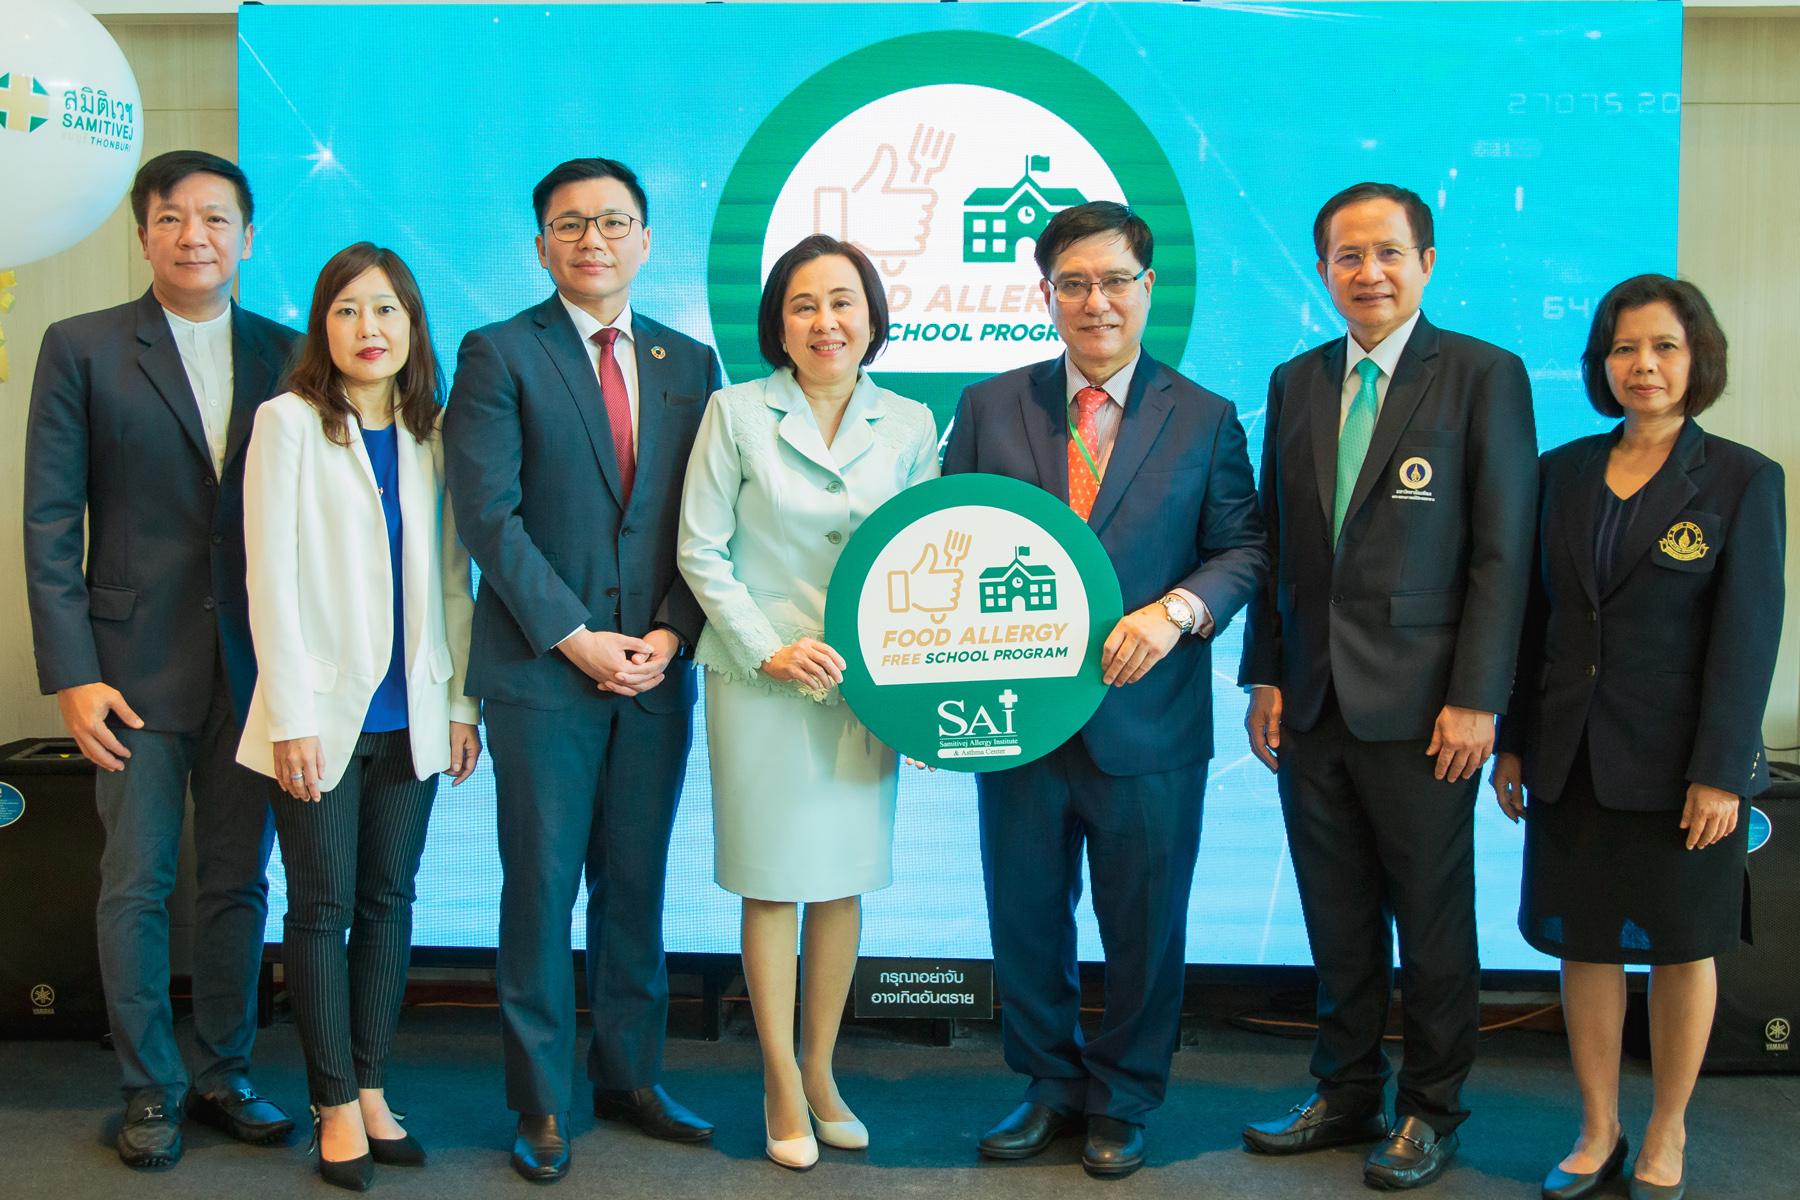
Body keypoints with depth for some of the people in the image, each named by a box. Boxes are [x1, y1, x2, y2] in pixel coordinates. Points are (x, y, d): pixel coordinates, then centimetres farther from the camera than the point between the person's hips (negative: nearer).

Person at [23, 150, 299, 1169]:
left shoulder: (286, 355, 7)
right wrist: (72, 674, -9)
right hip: (139, 665, -2)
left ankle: (225, 1075, 25)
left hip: (253, 667, 3)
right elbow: (51, 525, -3)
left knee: (240, 883, 10)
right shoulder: (82, 349, 0)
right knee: (137, 886, 4)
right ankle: (152, 1089, 19)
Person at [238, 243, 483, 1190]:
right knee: (323, 908, 2)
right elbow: (270, 577, -6)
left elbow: (449, 575, 11)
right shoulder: (288, 422, -3)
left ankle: (372, 1087, 19)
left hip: (410, 715, 4)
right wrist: (292, 714, -11)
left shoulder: (430, 433, 9)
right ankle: (337, 1105, 12)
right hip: (322, 712, -4)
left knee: (389, 900, 9)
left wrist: (461, 700, 6)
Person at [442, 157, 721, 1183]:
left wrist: (670, 634, -6)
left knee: (637, 885, 11)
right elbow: (488, 514, -8)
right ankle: (542, 1101, 14)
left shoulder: (690, 362, 11)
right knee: (542, 889, 2)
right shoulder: (499, 355, 0)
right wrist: (574, 637, -12)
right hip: (543, 670, -3)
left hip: (657, 671, 3)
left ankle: (631, 1075, 24)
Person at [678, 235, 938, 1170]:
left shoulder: (909, 425, 5)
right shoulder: (736, 412, -2)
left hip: (865, 681, 3)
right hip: (760, 680, -2)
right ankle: (782, 1086, 17)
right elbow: (702, 550, -4)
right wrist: (769, 648, -12)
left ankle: (821, 1069, 25)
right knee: (772, 883, 4)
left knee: (845, 881, 9)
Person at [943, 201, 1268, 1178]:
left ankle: (1120, 1104, 30)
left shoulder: (1204, 419, 3)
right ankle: (1051, 1087, 33)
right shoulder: (990, 407, 5)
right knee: (1025, 920, 13)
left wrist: (1177, 609, -17)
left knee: (1144, 928, 10)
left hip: (1148, 722, -1)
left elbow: (1243, 548, 3)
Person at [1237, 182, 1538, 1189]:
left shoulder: (1485, 376, -4)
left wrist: (1477, 698, -13)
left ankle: (1431, 1110, 23)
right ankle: (1347, 1096, 28)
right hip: (1313, 702, 5)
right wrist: (1265, 675, 8)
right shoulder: (1296, 383, 11)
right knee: (1338, 920, 13)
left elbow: (1504, 550, -8)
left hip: (1420, 708, -4)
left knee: (1433, 919, 7)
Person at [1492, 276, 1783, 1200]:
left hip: (1677, 765, -3)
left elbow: (1747, 636, -8)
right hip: (1573, 762, 3)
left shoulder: (1742, 480, -5)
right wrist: (1512, 741, 6)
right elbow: (1532, 616, 8)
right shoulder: (1562, 472, 6)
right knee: (1585, 944, 9)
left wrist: (1719, 771, -13)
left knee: (1681, 948, 9)